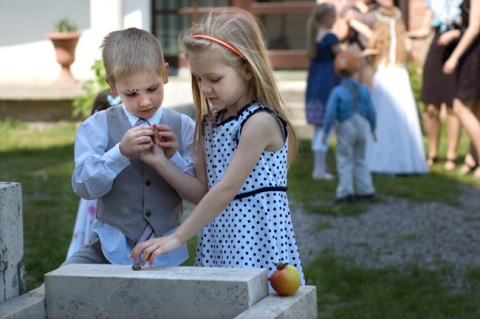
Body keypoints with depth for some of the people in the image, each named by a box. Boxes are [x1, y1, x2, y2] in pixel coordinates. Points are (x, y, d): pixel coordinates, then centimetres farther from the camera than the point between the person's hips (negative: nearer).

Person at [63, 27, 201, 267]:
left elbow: (200, 195, -1)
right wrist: (121, 152, -24)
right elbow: (83, 186, -11)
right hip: (111, 247, -1)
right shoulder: (97, 127, 1)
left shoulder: (183, 128, 2)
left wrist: (173, 157, -16)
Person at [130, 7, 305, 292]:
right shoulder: (210, 123, 12)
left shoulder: (259, 122, -14)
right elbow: (203, 191, 9)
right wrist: (161, 162, -3)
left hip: (257, 244, -7)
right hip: (218, 240, 7)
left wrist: (176, 238, -21)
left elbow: (227, 190, -20)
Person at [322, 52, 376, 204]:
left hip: (345, 130, -4)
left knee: (344, 160, 3)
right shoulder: (364, 89, -3)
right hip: (362, 128, 4)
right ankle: (365, 190, 17)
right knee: (360, 159, 16)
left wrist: (326, 132, -7)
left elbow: (330, 113, -16)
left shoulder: (337, 92, -15)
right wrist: (373, 128, 15)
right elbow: (371, 111, 1)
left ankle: (346, 192, -2)